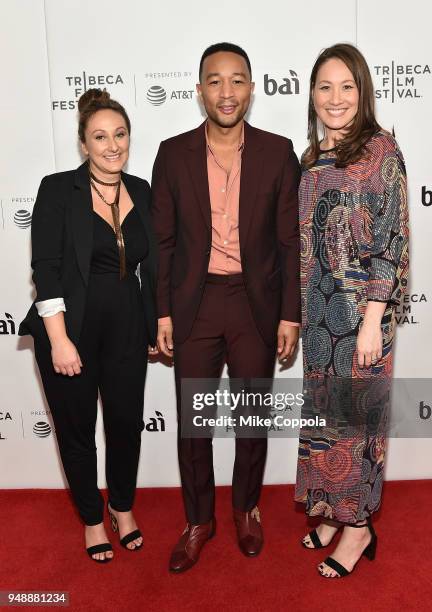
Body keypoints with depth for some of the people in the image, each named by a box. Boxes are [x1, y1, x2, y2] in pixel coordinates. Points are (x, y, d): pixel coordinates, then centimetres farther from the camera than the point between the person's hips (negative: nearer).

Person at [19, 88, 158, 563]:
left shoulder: (141, 192, 5)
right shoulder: (58, 189, -7)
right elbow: (45, 267, -11)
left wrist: (157, 326, 11)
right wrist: (59, 339, -16)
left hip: (127, 328, 3)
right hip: (69, 328, -3)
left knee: (126, 422, 11)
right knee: (76, 428, 11)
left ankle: (123, 506, 39)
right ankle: (92, 519, 34)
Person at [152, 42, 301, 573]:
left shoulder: (277, 152, -2)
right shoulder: (173, 154, 0)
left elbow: (290, 240, 0)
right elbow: (163, 241, 2)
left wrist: (290, 315, -3)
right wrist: (163, 313, -1)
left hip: (256, 304, 0)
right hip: (194, 305, 1)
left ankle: (246, 508, 39)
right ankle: (199, 520, 31)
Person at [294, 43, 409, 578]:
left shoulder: (381, 150, -8)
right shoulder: (313, 158, 10)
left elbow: (392, 240, -13)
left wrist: (373, 319, -18)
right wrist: (298, 309, 13)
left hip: (359, 309, -6)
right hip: (318, 311, 6)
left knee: (355, 412, 4)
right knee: (324, 408, 15)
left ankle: (358, 525, 23)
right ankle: (333, 507, 34)